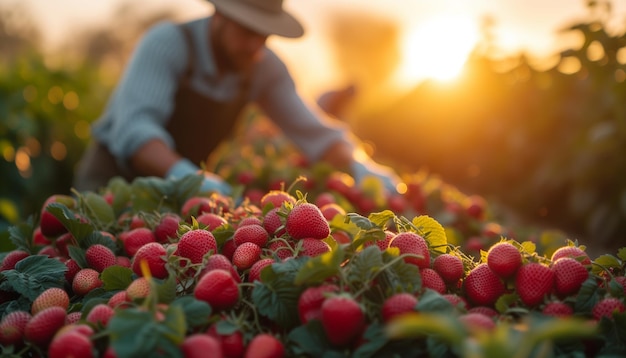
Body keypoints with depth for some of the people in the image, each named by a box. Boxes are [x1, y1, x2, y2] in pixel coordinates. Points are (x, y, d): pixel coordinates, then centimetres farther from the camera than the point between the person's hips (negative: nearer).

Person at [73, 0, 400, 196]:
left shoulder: (263, 68, -8)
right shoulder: (167, 42, -23)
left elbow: (312, 130, -6)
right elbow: (135, 127, -35)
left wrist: (359, 166, -25)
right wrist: (184, 173, -54)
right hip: (114, 178, -4)